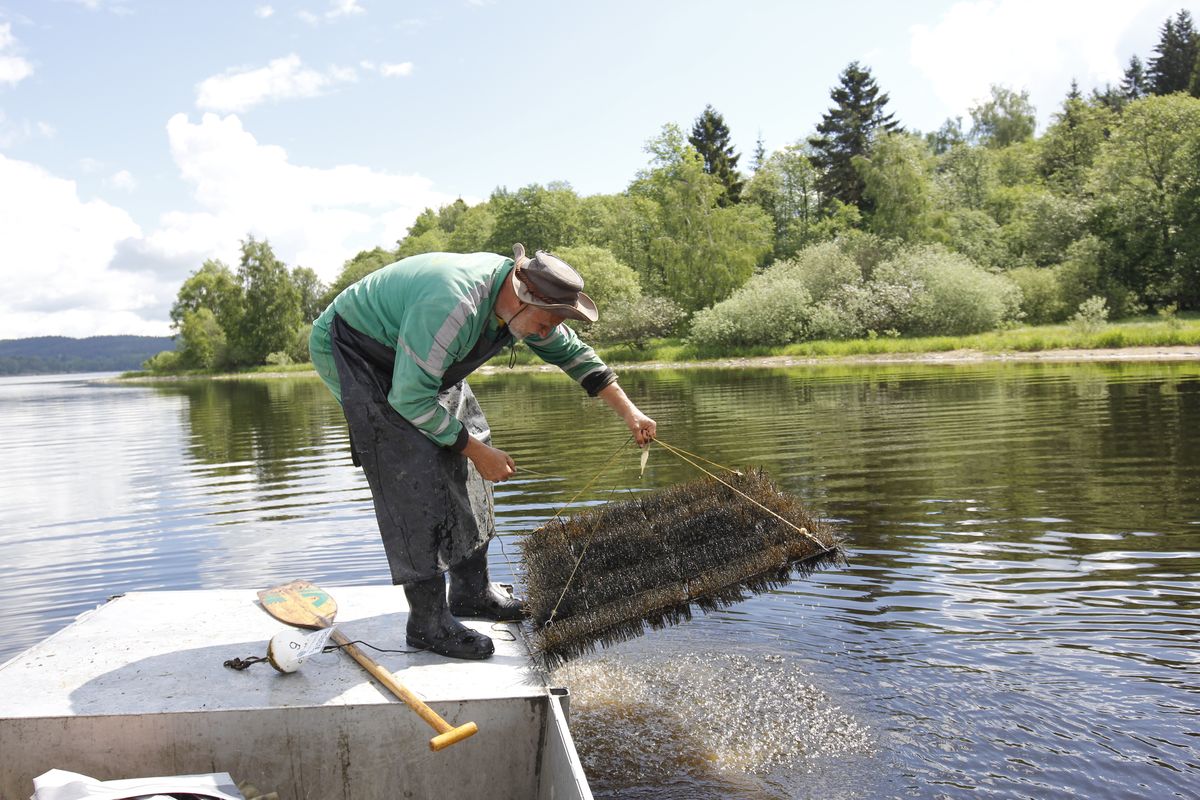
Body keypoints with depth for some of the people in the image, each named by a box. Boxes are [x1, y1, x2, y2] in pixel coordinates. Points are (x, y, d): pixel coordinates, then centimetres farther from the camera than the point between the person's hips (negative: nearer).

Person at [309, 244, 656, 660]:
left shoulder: (524, 300, -9)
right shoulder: (452, 306, -38)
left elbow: (573, 353, 6)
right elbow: (411, 399, -32)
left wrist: (629, 412, 4)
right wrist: (477, 451, -23)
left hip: (413, 361, 9)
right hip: (354, 351, -9)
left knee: (464, 464, 6)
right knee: (415, 478, -17)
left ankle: (471, 590, 18)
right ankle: (427, 622, -10)